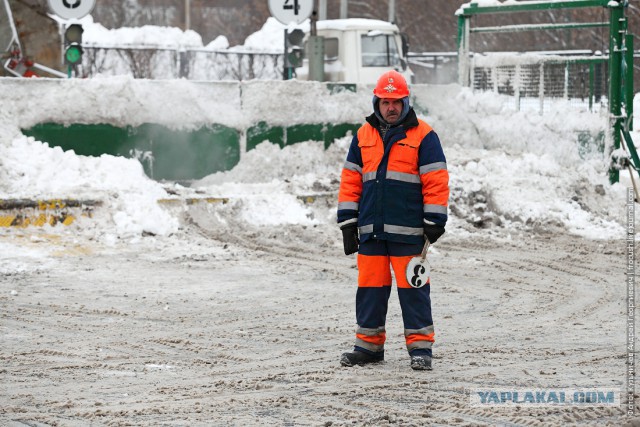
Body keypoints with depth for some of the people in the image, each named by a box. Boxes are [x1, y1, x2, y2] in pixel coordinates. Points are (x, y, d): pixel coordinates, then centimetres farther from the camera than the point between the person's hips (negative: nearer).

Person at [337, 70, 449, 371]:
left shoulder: (423, 136, -1)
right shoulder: (363, 136, 12)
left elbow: (436, 181, -3)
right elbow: (350, 180, 14)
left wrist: (434, 222, -8)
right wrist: (348, 223, 9)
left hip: (408, 231, -4)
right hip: (371, 230, 4)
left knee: (412, 287, -3)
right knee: (370, 286, 8)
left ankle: (420, 346, 3)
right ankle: (369, 344, 16)